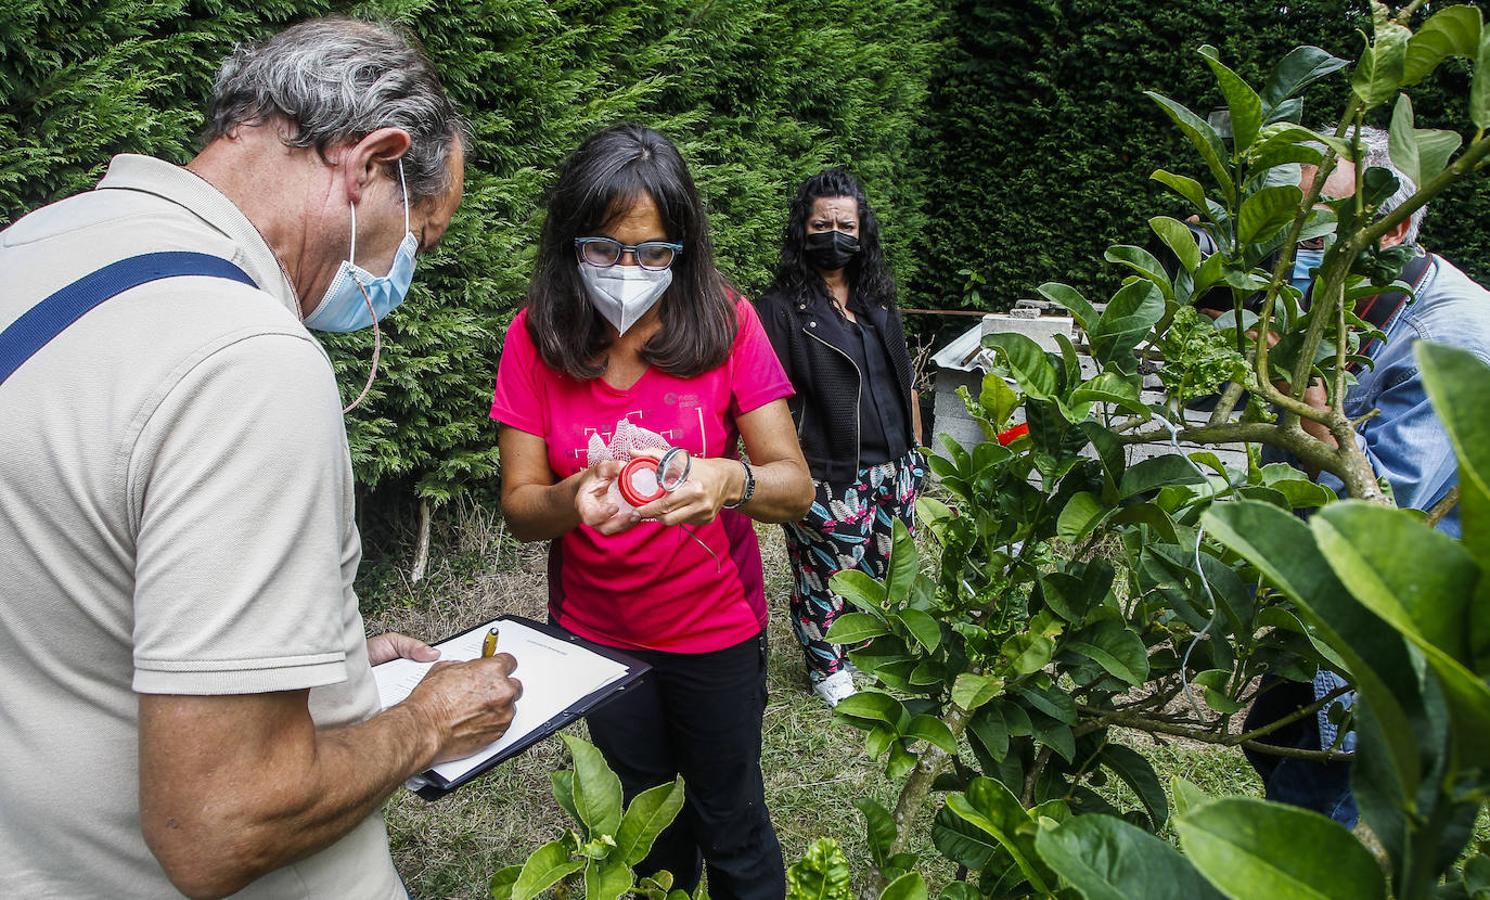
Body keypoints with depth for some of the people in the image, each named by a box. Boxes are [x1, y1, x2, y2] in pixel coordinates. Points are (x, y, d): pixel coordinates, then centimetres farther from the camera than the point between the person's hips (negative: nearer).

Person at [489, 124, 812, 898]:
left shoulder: (725, 324, -15)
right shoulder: (536, 339, -12)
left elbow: (795, 485, -16)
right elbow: (518, 506, -12)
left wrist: (728, 480, -39)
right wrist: (572, 500, -35)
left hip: (715, 630, -1)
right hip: (595, 633, 2)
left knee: (732, 830, 17)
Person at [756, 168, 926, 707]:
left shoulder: (878, 303, 10)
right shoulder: (780, 309, -9)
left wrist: (916, 453, 16)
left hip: (893, 470, 6)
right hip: (830, 479, -6)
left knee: (889, 570, 16)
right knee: (827, 576, 5)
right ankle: (827, 667, 27)